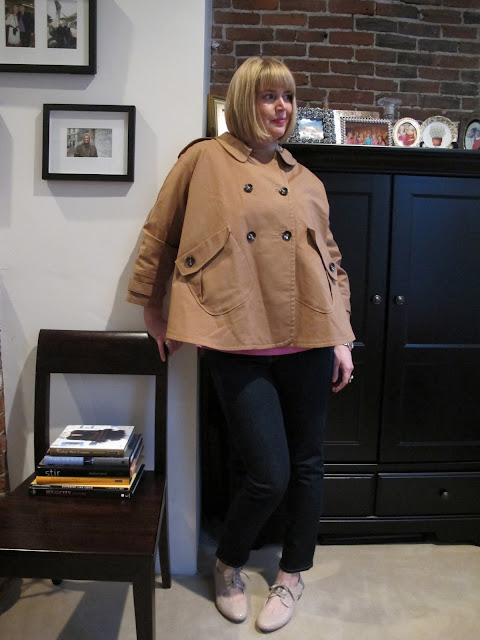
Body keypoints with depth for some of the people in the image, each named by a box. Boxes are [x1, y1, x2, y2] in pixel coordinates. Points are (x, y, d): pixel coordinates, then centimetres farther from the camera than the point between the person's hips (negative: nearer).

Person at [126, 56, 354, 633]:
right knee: (269, 476, -5)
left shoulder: (305, 181, 15)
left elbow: (330, 261, 15)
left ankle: (292, 574, 39)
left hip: (307, 343, 5)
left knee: (306, 465, 12)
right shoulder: (204, 160, 4)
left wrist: (341, 340, 9)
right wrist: (150, 310, 10)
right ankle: (228, 564, 29)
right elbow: (158, 237, 8)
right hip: (239, 346, -4)